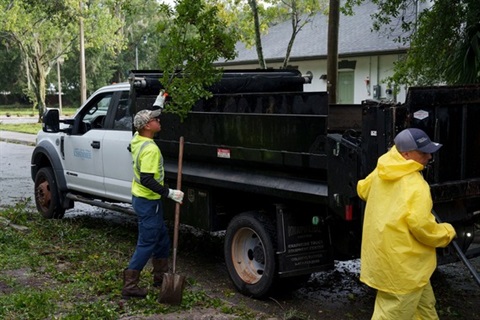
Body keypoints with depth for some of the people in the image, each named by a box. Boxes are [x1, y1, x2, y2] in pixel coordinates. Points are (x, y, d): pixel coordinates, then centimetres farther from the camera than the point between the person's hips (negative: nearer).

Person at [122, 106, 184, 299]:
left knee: (161, 238, 21)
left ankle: (160, 276, 33)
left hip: (141, 197, 10)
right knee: (147, 244, -2)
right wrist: (169, 193, -27)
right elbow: (147, 180, -31)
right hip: (148, 202, -10)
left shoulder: (137, 139, 3)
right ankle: (129, 285, 3)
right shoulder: (150, 149, -25)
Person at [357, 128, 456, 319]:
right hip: (401, 264, -9)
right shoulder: (415, 186, -24)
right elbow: (420, 225, -27)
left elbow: (363, 189, 21)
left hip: (384, 254, 10)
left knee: (424, 304, 26)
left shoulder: (380, 173, 3)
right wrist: (447, 233, -8)